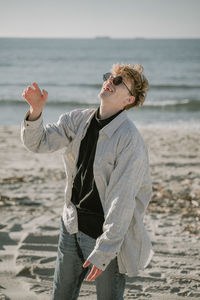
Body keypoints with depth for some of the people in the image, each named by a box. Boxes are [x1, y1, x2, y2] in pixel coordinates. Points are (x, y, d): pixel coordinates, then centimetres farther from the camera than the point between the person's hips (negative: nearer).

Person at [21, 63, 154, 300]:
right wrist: (36, 111, -18)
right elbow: (38, 142, 2)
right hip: (72, 225, 7)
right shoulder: (78, 120, 1)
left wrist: (103, 252, -25)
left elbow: (122, 202, -23)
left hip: (108, 234, -6)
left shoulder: (130, 140, -20)